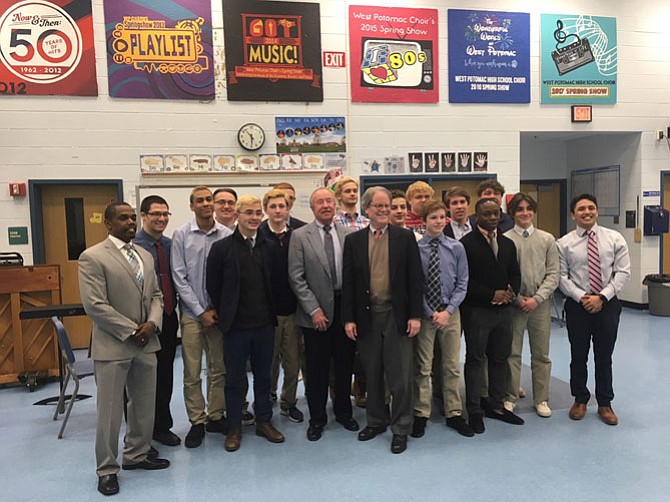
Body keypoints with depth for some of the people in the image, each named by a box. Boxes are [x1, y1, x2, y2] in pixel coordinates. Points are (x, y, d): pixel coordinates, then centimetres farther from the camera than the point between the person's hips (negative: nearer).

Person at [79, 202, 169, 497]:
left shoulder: (145, 256, 11)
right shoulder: (92, 257, -11)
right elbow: (95, 306, -17)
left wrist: (152, 323, -7)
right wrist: (131, 331, -15)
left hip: (146, 343, 7)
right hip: (112, 346, -6)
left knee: (145, 404, 16)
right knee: (110, 410, 5)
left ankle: (137, 454, 35)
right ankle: (107, 469, 23)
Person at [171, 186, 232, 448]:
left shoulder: (227, 235, -4)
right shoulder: (181, 235, -5)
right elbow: (179, 278, -5)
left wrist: (221, 308, -6)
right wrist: (201, 311, -7)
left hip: (219, 311, 1)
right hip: (192, 313, -1)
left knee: (219, 369, 11)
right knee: (192, 372, 5)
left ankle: (215, 416, 27)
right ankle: (196, 422, 20)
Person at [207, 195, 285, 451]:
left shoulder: (270, 247, 3)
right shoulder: (221, 248, -5)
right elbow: (213, 286, -1)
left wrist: (270, 311, 5)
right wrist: (225, 315, 1)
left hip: (264, 323, 3)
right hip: (236, 324, -2)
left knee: (263, 376, 15)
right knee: (235, 379, 10)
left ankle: (264, 421, 30)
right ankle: (234, 428, 24)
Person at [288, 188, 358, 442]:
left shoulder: (349, 234, 3)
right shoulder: (300, 236, -3)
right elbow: (296, 277, -7)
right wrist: (314, 310, -11)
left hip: (345, 307, 3)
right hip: (316, 311, -2)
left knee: (345, 364, 14)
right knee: (317, 368, 8)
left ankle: (343, 411, 34)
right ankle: (317, 418, 26)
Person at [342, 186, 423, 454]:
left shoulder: (405, 238, 0)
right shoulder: (353, 240, 4)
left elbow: (414, 279, -1)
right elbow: (348, 282, 3)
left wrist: (415, 315, -6)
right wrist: (348, 318, -1)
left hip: (397, 316, -2)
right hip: (366, 317, 2)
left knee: (400, 376, 4)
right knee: (372, 374, 14)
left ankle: (401, 429, 19)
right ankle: (377, 420, 32)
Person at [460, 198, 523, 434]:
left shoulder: (508, 244, 13)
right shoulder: (467, 243, -8)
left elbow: (515, 273, 15)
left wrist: (511, 292, -6)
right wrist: (492, 294, -16)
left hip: (503, 309, 6)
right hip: (477, 311, -6)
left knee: (500, 359, 13)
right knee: (475, 359, 3)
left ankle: (496, 405, 27)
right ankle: (474, 411, 12)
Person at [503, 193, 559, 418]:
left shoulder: (547, 239, 5)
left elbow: (553, 274, 2)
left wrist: (536, 298, -8)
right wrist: (518, 299, -8)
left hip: (540, 304, 2)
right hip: (513, 303, -2)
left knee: (541, 353, 10)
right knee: (512, 353, 5)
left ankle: (541, 399, 22)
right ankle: (510, 397, 17)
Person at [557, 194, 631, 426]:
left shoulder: (615, 239, -1)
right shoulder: (564, 243, -3)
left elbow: (623, 272, -4)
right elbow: (562, 276, -4)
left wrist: (602, 297, -14)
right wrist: (581, 297, -15)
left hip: (608, 304, 1)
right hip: (577, 305, 0)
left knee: (604, 357, 11)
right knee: (578, 356, 11)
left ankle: (605, 404, 27)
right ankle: (580, 400, 29)